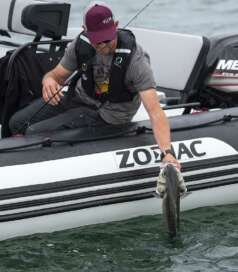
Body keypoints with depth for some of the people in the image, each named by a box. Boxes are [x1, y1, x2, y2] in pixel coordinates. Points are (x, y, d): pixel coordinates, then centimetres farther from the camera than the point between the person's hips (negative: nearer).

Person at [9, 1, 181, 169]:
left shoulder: (134, 58, -31)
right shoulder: (81, 44, -16)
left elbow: (155, 110, -37)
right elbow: (57, 75, -3)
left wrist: (167, 153, -52)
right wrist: (49, 80, -31)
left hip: (107, 116, -5)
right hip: (81, 97, 6)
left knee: (32, 134, -16)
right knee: (17, 123, 3)